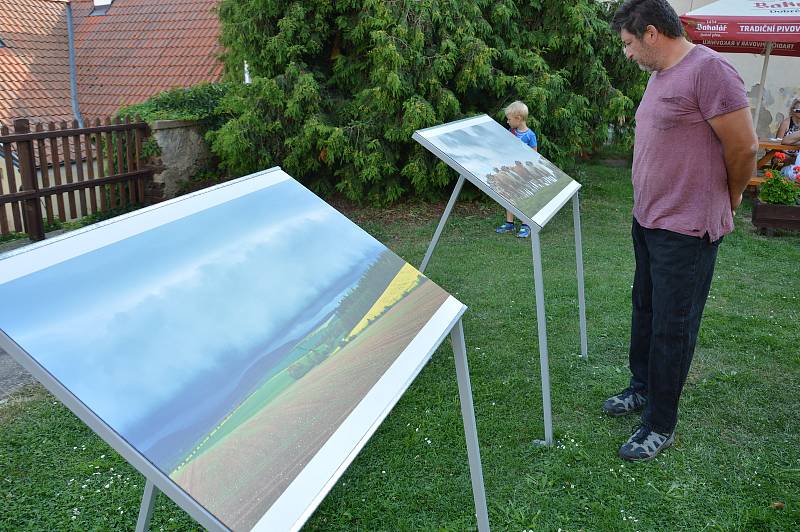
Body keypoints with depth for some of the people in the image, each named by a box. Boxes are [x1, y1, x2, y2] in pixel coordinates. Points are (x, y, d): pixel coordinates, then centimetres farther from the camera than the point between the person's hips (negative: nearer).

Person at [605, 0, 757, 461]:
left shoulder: (709, 69, -18)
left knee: (672, 329, 1)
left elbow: (744, 147, -16)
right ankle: (643, 388, 39)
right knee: (645, 312, 21)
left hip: (686, 230, -9)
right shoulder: (659, 76, 10)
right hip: (648, 220, 9)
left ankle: (661, 427, 15)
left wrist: (727, 199, -1)